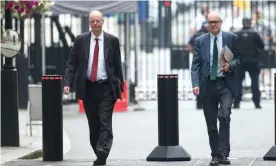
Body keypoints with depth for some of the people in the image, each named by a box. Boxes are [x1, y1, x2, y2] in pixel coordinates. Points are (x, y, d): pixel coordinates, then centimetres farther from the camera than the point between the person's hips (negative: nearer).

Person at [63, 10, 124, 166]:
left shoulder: (112, 40, 2)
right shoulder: (81, 40, 4)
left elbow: (118, 64, 7)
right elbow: (71, 63, 3)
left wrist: (120, 85, 6)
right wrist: (67, 83, -8)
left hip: (106, 88, -2)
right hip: (88, 88, 2)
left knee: (105, 122, -13)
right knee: (93, 124, 7)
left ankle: (103, 153, -22)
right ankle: (99, 153, 16)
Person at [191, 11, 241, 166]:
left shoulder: (232, 38, 4)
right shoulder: (200, 41, 7)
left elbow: (239, 57, 9)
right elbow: (196, 65, 2)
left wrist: (231, 65, -13)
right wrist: (196, 84, -11)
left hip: (226, 84, -2)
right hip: (208, 85, 2)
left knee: (224, 116, -19)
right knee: (211, 123, 5)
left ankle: (223, 154, -15)